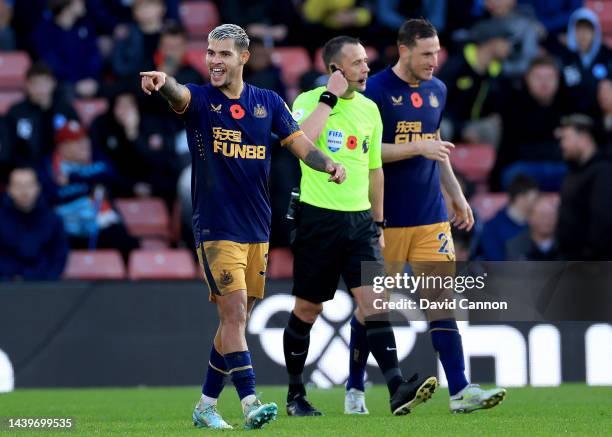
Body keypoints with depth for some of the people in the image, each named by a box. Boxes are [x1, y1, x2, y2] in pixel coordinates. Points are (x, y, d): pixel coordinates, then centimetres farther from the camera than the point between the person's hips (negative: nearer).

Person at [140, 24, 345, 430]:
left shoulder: (267, 102, 7)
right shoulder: (199, 99, -4)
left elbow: (298, 142, 2)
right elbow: (178, 94, -26)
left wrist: (329, 164, -19)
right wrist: (163, 81, -51)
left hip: (257, 229, 4)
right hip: (216, 229, -4)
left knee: (236, 320, 10)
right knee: (234, 313, -16)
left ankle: (207, 404, 22)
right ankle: (250, 402, -21)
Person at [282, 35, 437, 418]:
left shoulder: (370, 109, 10)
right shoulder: (309, 101, -6)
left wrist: (379, 225, 19)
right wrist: (330, 97, -21)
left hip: (359, 221, 4)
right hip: (318, 218, -4)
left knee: (374, 300, -11)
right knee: (307, 309, 6)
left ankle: (398, 390, -21)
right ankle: (296, 394, 20)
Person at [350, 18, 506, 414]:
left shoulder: (437, 90, 11)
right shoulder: (376, 90, -9)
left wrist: (456, 194, 21)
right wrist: (419, 148, -19)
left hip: (432, 217, 5)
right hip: (386, 219, -5)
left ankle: (460, 391, -8)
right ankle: (355, 389, 17)